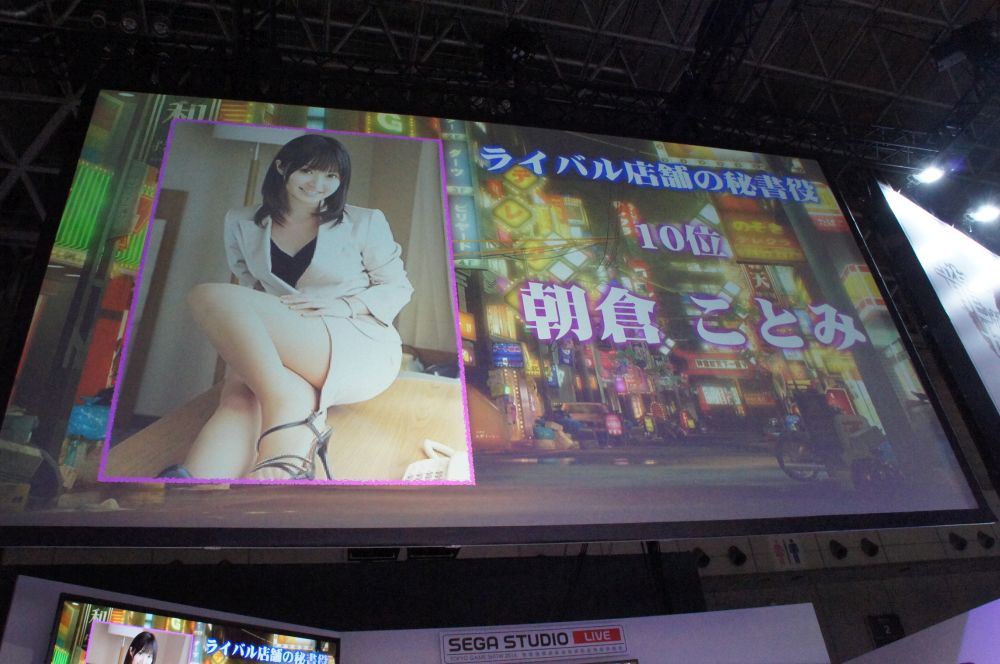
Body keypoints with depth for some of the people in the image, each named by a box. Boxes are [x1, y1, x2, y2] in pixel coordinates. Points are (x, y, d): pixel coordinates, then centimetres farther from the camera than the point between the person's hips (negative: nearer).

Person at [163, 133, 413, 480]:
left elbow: (398, 288, 9)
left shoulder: (365, 222, 8)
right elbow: (250, 288, 20)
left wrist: (343, 305, -10)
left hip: (361, 350, -4)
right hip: (281, 355, 4)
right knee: (239, 396, -35)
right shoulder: (242, 224, 17)